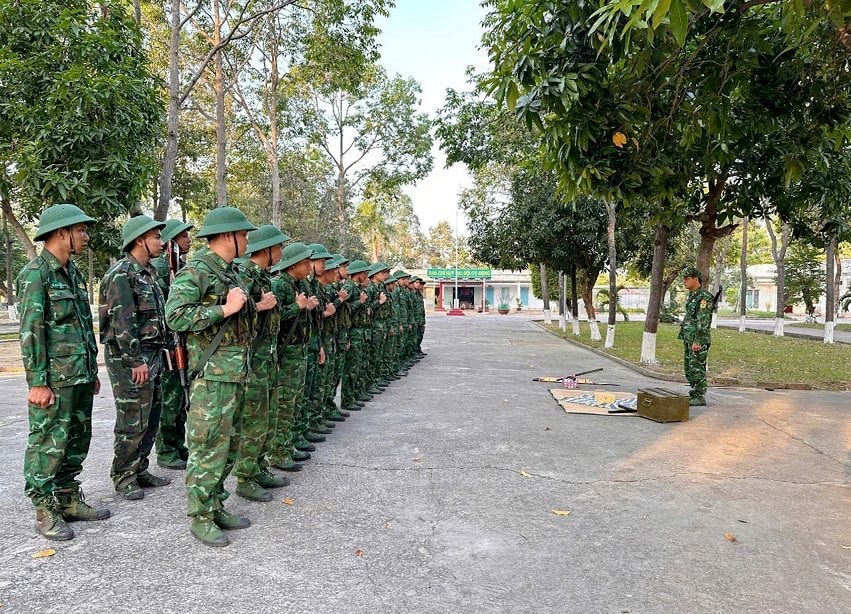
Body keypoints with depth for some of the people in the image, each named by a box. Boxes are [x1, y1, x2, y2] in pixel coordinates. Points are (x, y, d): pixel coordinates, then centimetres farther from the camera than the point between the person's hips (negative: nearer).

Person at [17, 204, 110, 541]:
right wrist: (38, 383, -17)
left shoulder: (73, 273, 14)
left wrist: (92, 371, 19)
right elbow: (30, 332, -15)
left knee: (77, 441, 14)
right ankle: (45, 511, 12)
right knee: (48, 444, 0)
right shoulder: (35, 274, -11)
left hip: (81, 377, 8)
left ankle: (68, 499, 27)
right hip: (55, 379, -8)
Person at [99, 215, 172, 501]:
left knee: (150, 418, 14)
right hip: (130, 358, -9)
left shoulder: (148, 273, 15)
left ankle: (140, 470, 25)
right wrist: (136, 361, -20)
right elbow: (122, 321, -19)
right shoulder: (121, 273, -13)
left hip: (151, 355, 9)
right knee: (132, 421, -1)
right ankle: (123, 477, 12)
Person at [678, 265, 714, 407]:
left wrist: (697, 341, -24)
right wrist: (685, 339, 21)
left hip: (698, 340, -9)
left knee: (697, 368, -4)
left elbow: (703, 321, -20)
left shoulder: (704, 297, -15)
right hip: (689, 339, 10)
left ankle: (700, 397, 2)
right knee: (689, 367, 13)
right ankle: (694, 394, 22)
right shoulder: (692, 296, 16)